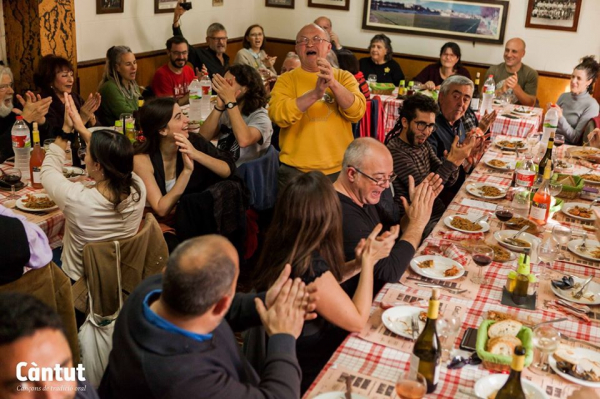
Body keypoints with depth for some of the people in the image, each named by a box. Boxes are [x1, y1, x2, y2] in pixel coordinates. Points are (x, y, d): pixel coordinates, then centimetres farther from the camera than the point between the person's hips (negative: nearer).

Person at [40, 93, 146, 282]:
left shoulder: (76, 199, -35)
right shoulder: (138, 188, -24)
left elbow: (48, 170, -10)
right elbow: (111, 157, 0)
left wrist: (66, 130, -3)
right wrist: (81, 128, 3)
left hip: (80, 281, -4)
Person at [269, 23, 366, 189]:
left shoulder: (344, 77, 4)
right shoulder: (286, 79, 0)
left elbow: (357, 112, -11)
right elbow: (278, 115, -16)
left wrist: (334, 84, -24)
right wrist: (315, 94, -27)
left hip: (338, 169, 1)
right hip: (296, 170, -1)